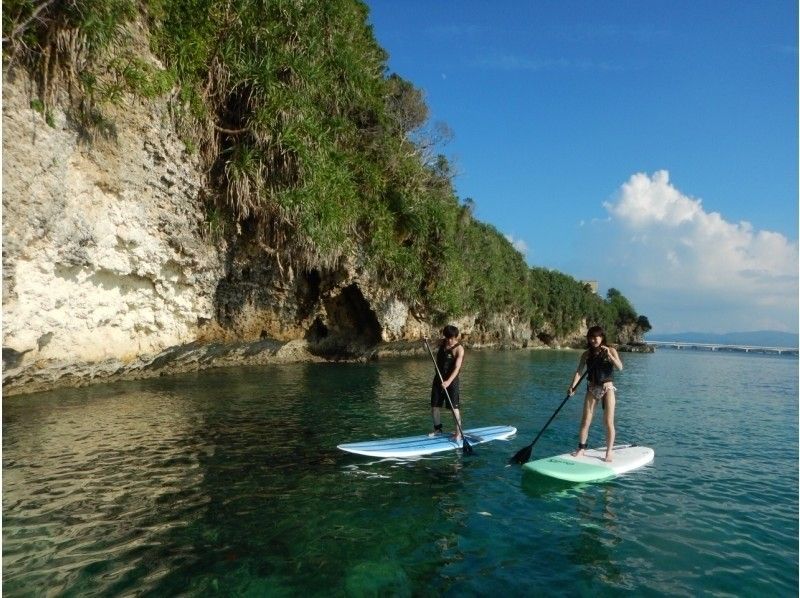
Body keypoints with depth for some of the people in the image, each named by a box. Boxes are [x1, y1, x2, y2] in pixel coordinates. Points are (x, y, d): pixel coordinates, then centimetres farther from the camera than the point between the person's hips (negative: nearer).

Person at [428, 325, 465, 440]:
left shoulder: (459, 349, -15)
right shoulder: (442, 343, 3)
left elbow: (457, 368, -23)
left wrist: (448, 382, -35)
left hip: (451, 380, -6)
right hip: (438, 378, 6)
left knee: (454, 407, -5)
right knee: (434, 405, 10)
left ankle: (458, 432, 5)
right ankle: (437, 428, 26)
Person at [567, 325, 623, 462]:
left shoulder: (611, 351, -3)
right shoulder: (586, 354, 2)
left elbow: (620, 367, -16)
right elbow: (579, 371, -4)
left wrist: (609, 355, -27)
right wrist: (573, 386, -17)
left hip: (607, 388, -2)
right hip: (592, 389, 2)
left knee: (608, 422, -2)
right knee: (585, 421, 2)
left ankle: (609, 452, 8)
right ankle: (581, 448, 13)